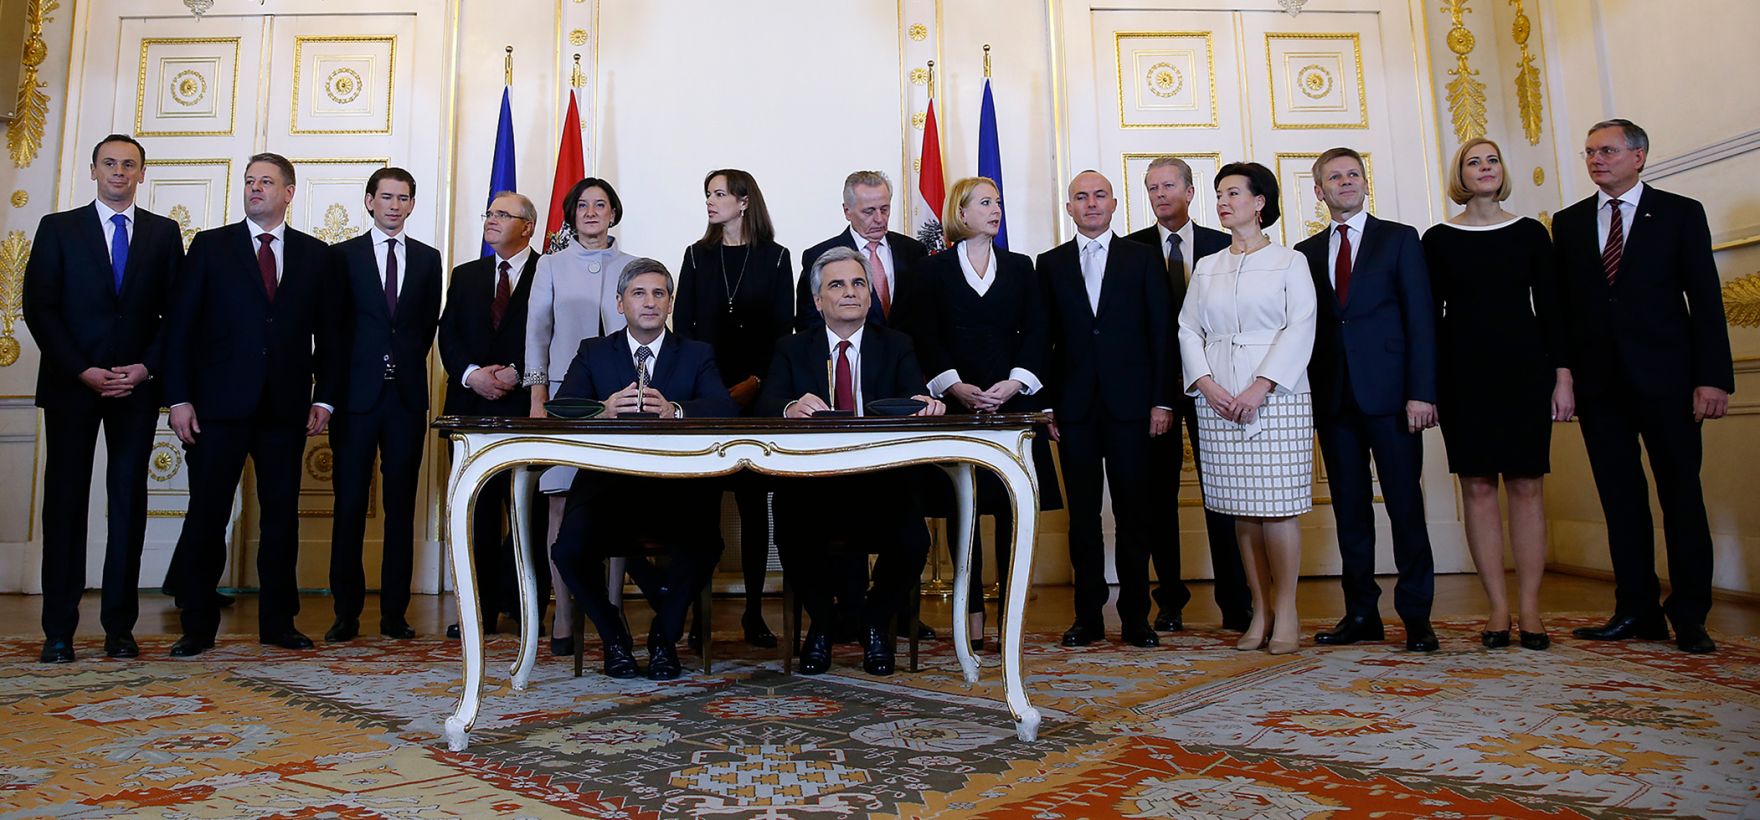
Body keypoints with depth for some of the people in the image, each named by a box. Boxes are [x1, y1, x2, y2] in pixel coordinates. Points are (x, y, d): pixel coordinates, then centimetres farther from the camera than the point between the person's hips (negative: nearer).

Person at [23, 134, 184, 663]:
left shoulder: (164, 233, 10)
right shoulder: (58, 229, 8)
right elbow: (38, 307, 1)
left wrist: (146, 367, -7)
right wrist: (82, 370, -9)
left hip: (137, 384, 1)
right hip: (71, 383, 0)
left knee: (129, 501, 1)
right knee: (65, 500, 1)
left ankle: (120, 628, 6)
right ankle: (58, 630, 6)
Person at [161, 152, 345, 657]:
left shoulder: (316, 255, 10)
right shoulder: (210, 246, 7)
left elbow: (330, 334, 9)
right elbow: (180, 326, 3)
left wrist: (325, 397, 0)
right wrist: (179, 397, -5)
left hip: (286, 407, 1)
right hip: (219, 406, -1)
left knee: (281, 517, 6)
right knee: (207, 516, 2)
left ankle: (278, 623, 15)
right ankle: (198, 627, 13)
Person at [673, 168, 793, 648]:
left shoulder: (774, 258, 6)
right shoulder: (697, 256, 12)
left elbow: (783, 329, 3)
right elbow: (682, 325, 8)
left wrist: (754, 383, -8)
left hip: (756, 397, -1)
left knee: (754, 500, 0)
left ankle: (754, 611, 6)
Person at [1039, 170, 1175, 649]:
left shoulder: (1144, 259, 9)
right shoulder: (1051, 264, 11)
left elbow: (1162, 333, 5)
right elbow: (1043, 339, 8)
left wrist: (1162, 400, -3)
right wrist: (1046, 404, 0)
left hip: (1130, 405, -1)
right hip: (1074, 407, 1)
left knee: (1134, 512, 2)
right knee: (1082, 514, 4)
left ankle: (1136, 617, 11)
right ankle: (1088, 617, 12)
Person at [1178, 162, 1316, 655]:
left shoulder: (1289, 262, 5)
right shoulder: (1205, 268, 16)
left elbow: (1300, 328, -5)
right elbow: (1188, 329, 10)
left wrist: (1261, 387, -15)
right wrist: (1205, 384, -6)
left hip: (1276, 396, -3)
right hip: (1217, 399, 3)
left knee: (1278, 505, -6)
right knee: (1241, 510, 4)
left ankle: (1286, 614, 4)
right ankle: (1260, 611, 11)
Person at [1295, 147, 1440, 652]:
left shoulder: (1399, 239, 6)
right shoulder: (1307, 252, 14)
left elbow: (1420, 319, -1)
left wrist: (1422, 393, -10)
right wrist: (1307, 395, 2)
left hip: (1390, 393, -3)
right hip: (1333, 397, 3)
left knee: (1405, 505, -1)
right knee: (1350, 508, 6)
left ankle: (1416, 616, 8)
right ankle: (1361, 614, 14)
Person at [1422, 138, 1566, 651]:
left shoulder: (1530, 233, 8)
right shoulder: (1438, 240, 6)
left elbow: (1549, 307, 6)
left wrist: (1562, 376, -1)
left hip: (1524, 369, 1)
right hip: (1461, 372, 0)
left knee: (1526, 485, 0)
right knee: (1477, 486, -1)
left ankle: (1529, 609, 7)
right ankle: (1498, 608, 6)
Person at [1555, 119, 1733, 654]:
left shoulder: (1680, 213, 5)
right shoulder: (1568, 223, 12)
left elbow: (1706, 299, 0)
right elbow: (1561, 304, 9)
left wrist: (1713, 376, -9)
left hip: (1664, 376, -2)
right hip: (1598, 382, 2)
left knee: (1681, 493, 2)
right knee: (1620, 497, 5)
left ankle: (1689, 616, 10)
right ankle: (1637, 611, 13)